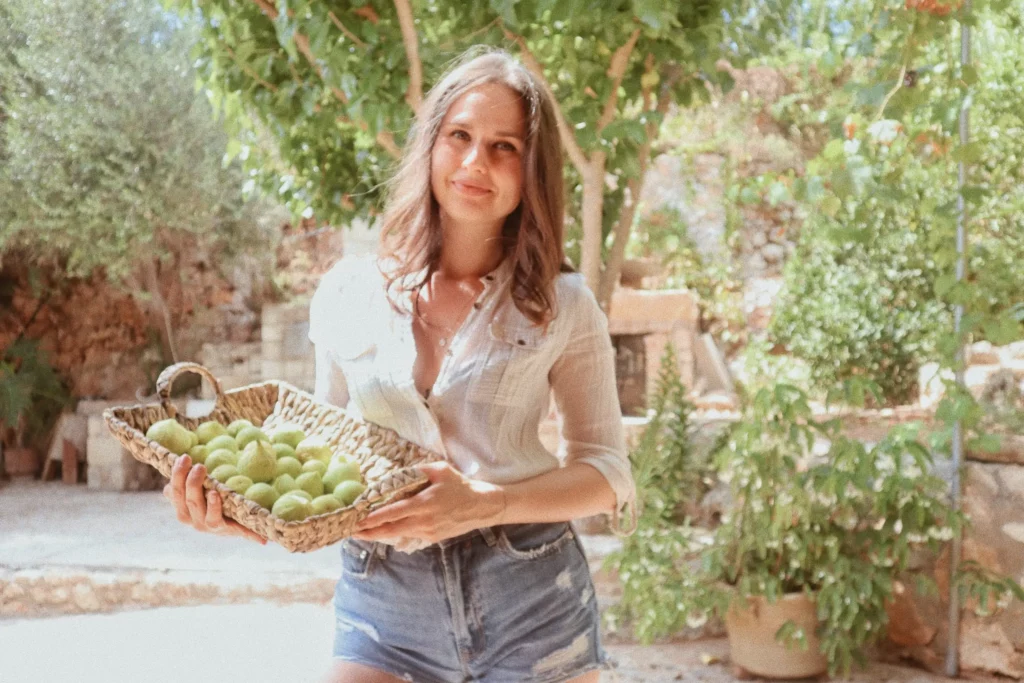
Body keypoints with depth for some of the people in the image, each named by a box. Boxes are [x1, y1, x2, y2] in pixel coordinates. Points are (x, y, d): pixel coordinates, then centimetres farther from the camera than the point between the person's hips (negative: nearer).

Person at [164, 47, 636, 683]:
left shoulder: (563, 306, -3)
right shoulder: (347, 295, 3)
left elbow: (608, 471, -2)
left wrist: (485, 505, -19)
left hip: (532, 600, -1)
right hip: (382, 605, 1)